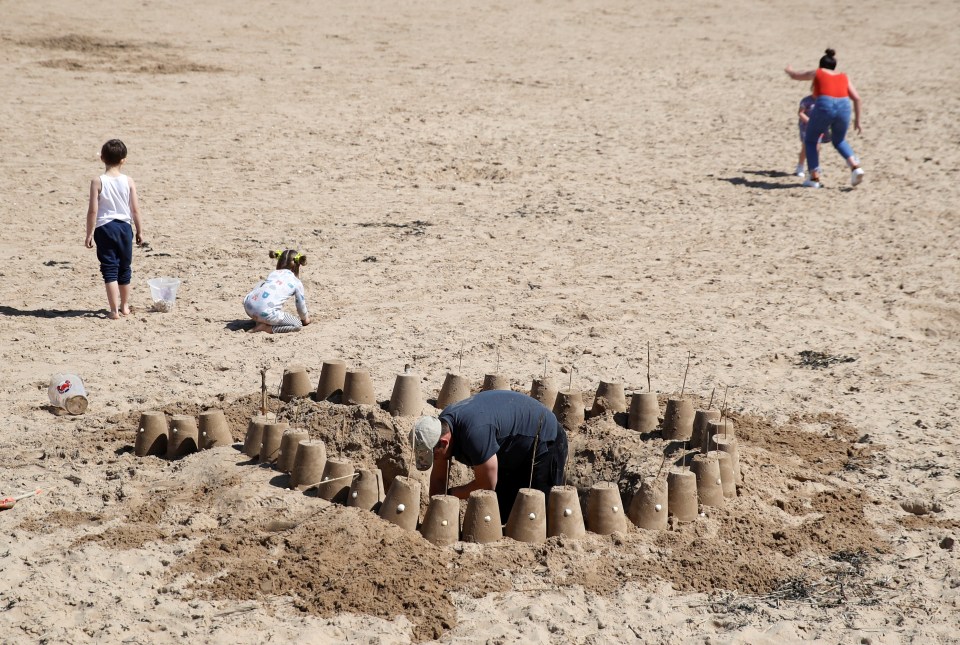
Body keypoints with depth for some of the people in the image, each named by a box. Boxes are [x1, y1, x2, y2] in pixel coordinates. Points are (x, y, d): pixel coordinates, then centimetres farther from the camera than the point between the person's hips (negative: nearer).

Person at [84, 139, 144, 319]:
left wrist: (89, 234, -3)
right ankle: (124, 306, 28)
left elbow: (93, 211, -11)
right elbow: (135, 210, -1)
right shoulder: (129, 182, -4)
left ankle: (114, 310, -6)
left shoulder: (98, 182, -10)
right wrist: (139, 231, 10)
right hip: (124, 227, 3)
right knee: (124, 268, 16)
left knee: (110, 270, 0)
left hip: (104, 228, -3)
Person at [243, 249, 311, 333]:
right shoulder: (297, 283, 13)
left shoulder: (273, 273, 27)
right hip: (266, 312, -7)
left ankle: (260, 322, 11)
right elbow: (301, 305, 23)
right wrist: (305, 319, 47)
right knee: (298, 325, 8)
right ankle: (265, 328, -8)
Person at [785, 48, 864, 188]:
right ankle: (855, 167, 4)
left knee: (810, 141, 19)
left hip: (824, 107, -3)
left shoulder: (817, 73, 18)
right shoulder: (843, 77, 23)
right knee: (839, 141, 28)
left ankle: (814, 178, 10)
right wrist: (857, 119, 20)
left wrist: (789, 70, 53)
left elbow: (795, 76, 31)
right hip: (843, 108, 3)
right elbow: (856, 98, 14)